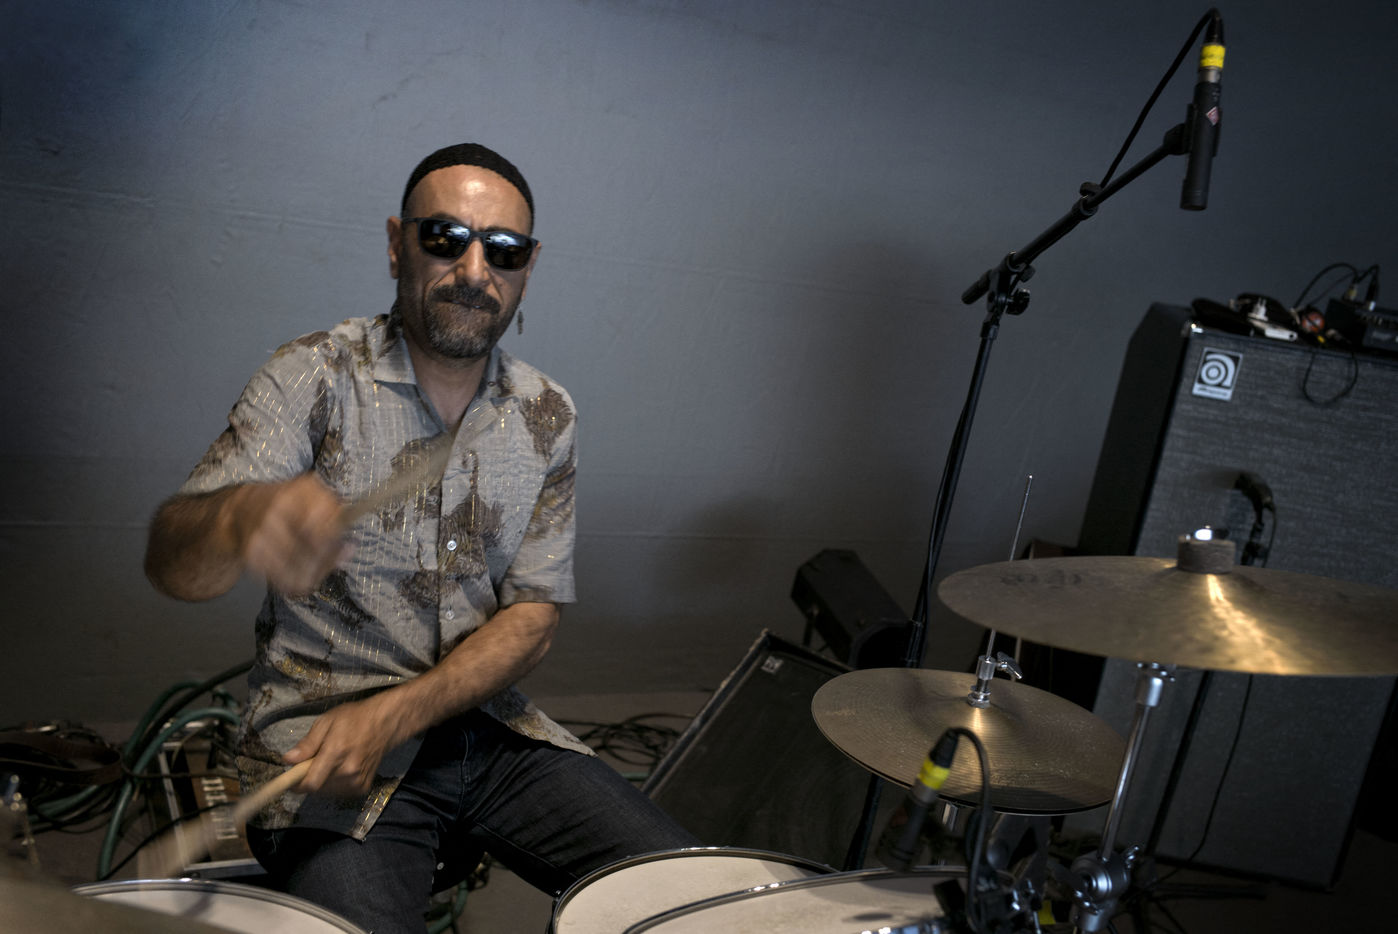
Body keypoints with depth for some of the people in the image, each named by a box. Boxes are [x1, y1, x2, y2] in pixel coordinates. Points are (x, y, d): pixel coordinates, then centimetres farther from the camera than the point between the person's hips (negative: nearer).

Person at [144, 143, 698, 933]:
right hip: (320, 731, -3)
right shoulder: (315, 378, -8)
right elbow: (173, 563, -19)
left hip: (488, 724, 4)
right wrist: (244, 518, -44)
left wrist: (393, 714, -15)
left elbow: (533, 616, 0)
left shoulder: (545, 416, 3)